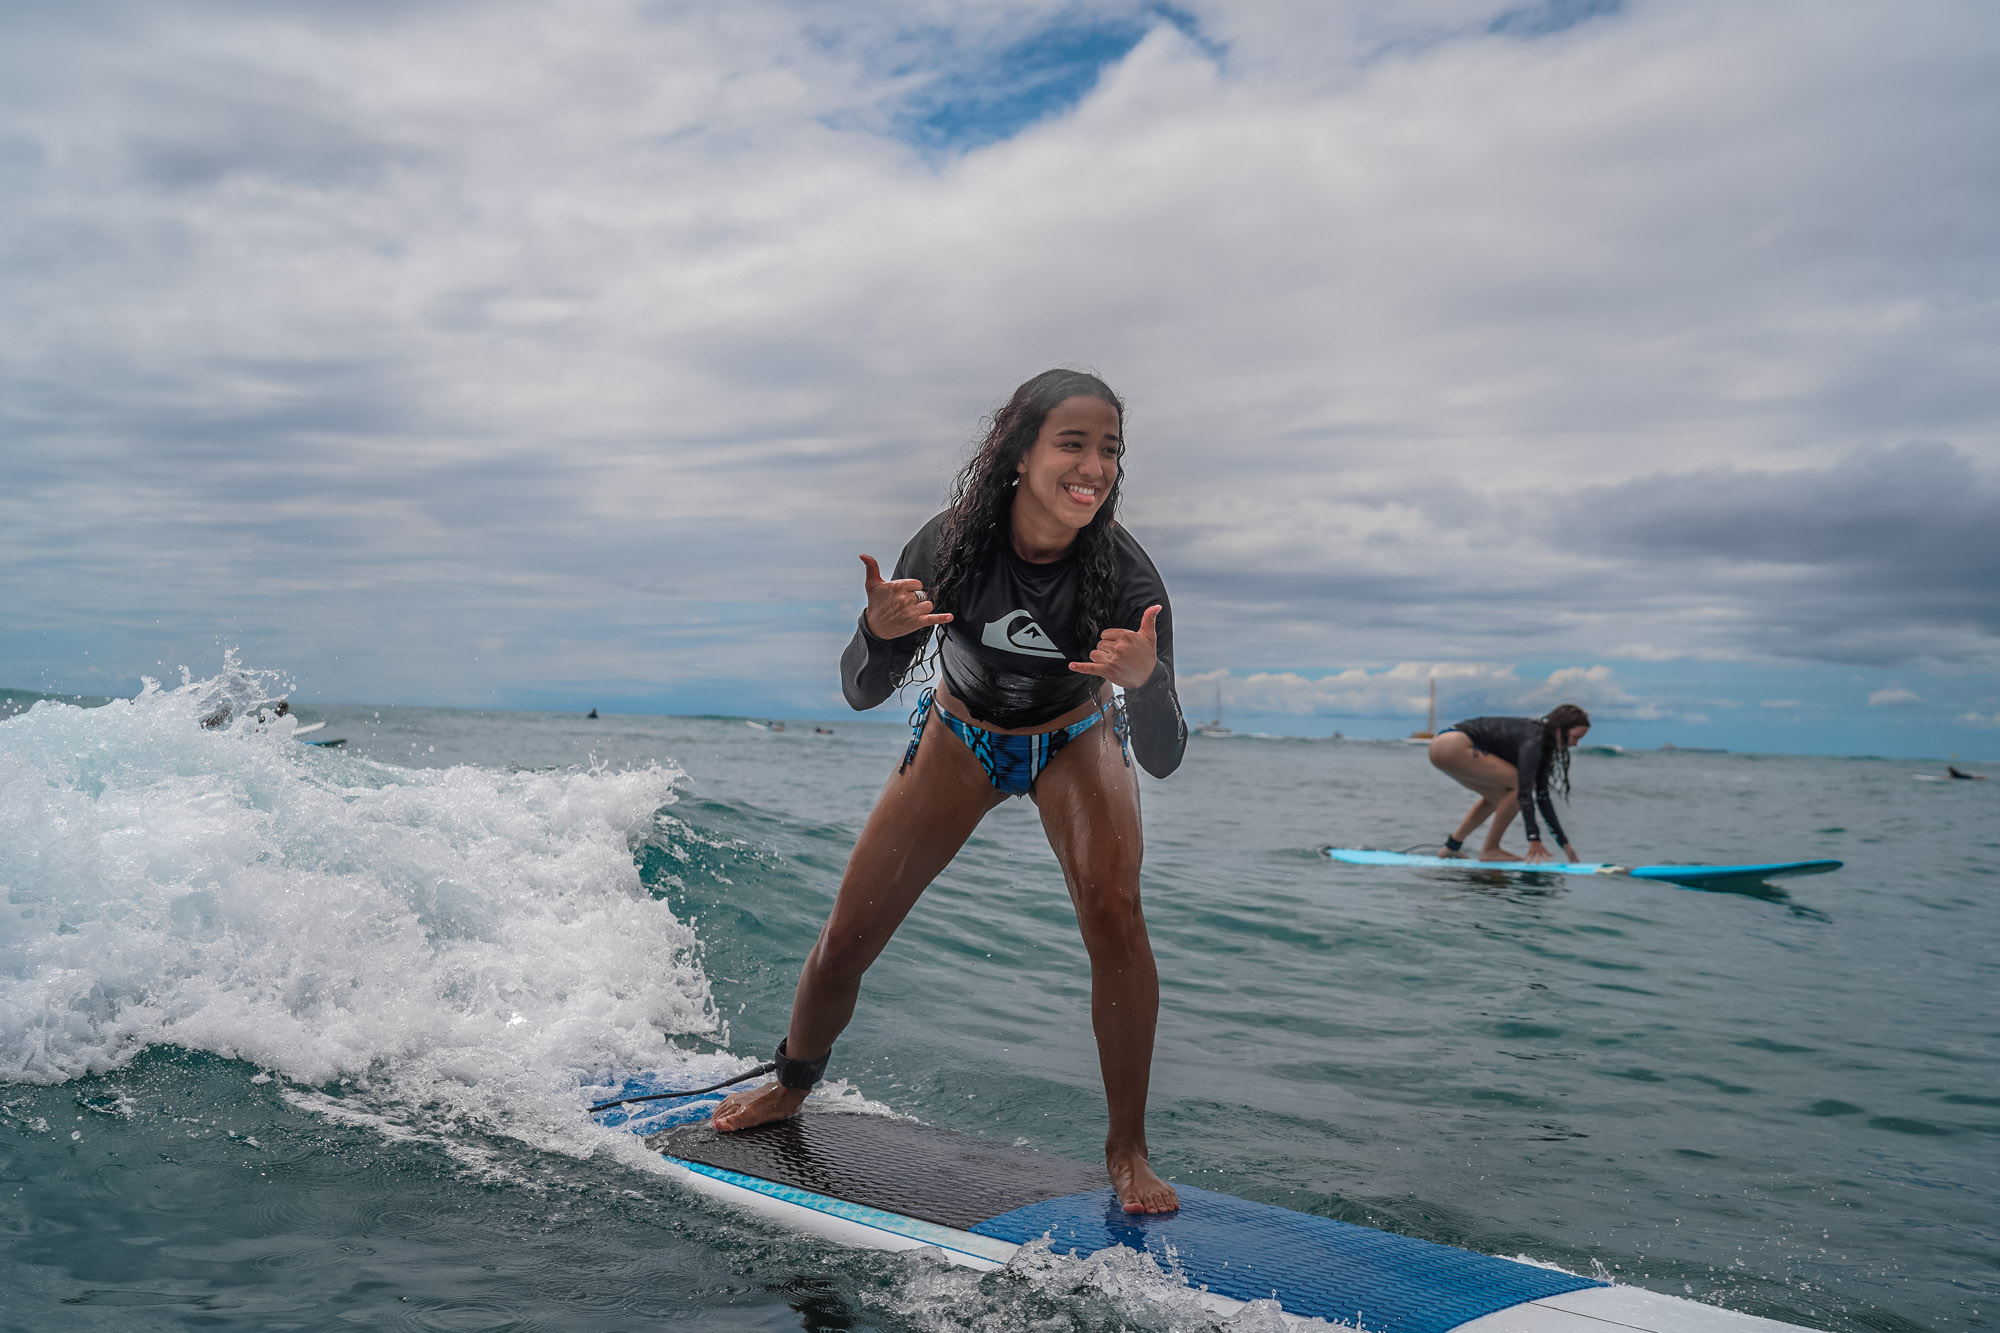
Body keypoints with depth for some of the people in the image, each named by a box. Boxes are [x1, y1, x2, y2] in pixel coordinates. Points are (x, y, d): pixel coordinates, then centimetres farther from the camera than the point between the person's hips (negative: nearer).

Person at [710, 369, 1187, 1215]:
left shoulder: (1123, 574, -32)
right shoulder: (952, 544, -30)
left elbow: (1162, 759, -34)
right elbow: (863, 694, -22)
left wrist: (1145, 682, -56)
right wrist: (879, 630, -44)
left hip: (1074, 740, -1)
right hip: (960, 736, 1)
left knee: (1114, 913, -27)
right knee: (847, 939, 3)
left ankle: (1127, 1149, -8)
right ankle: (793, 1086, 34)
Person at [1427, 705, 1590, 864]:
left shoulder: (1542, 744, 15)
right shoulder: (1533, 740, -14)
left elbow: (1542, 797, 20)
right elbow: (1525, 791, -20)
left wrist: (1564, 843, 20)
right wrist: (1534, 840, -21)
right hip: (1453, 747, -11)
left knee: (1500, 794, 21)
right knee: (1517, 784, -10)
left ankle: (1452, 846, 20)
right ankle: (1490, 850, -3)